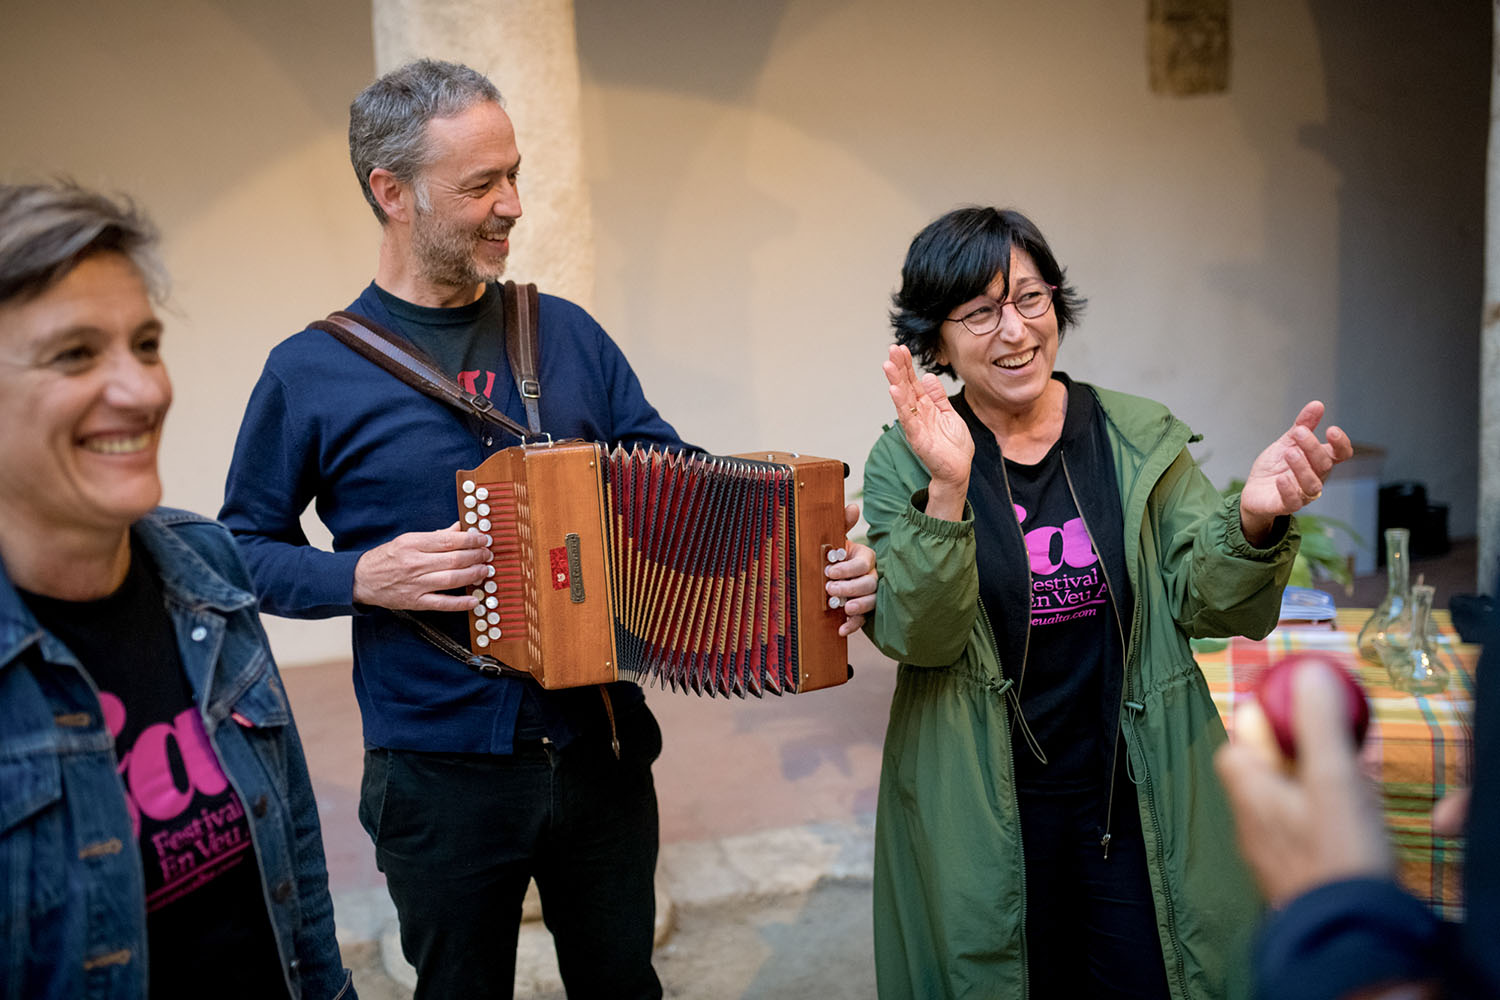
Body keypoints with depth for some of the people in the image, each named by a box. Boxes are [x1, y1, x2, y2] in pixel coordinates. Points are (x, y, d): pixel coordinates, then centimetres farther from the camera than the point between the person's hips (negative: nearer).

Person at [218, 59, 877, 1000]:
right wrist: (363, 577, -17)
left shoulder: (568, 334, 2)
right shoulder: (311, 374, -8)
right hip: (442, 773, -3)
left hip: (603, 752, 3)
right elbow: (245, 549, 1)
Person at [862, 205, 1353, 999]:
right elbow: (916, 638, -16)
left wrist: (1253, 522, -25)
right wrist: (948, 488, -30)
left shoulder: (1140, 440, 0)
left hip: (1141, 805, 2)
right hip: (987, 818, -1)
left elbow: (1214, 606, -4)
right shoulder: (905, 461, -6)